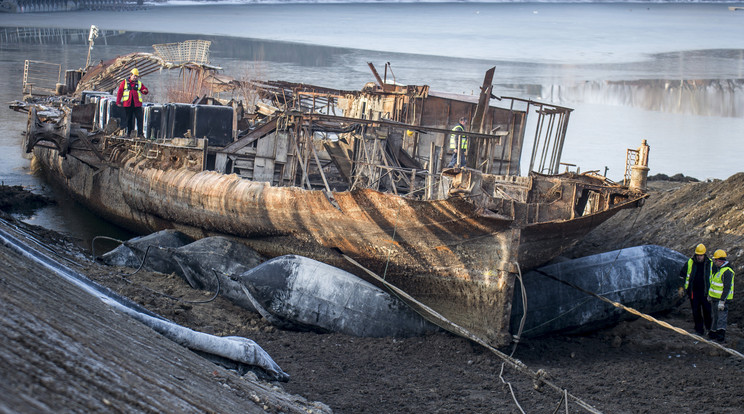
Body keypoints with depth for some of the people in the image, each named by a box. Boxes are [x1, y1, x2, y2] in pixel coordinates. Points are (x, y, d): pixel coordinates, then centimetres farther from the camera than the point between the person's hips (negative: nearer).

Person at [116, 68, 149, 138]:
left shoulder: (139, 83, 13)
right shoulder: (124, 82, 7)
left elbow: (144, 90, 8)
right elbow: (120, 92, 8)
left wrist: (145, 91, -17)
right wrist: (118, 102, 4)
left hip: (137, 104, 1)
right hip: (128, 104, -1)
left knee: (139, 118, -9)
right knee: (129, 118, 7)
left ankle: (140, 133, -8)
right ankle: (128, 132, 17)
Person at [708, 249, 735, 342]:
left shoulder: (727, 271, -20)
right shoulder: (717, 268, 11)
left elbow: (727, 288, -23)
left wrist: (722, 301, -25)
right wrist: (709, 294, 28)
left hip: (722, 299, -9)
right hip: (714, 297, 9)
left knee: (721, 317, -12)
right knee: (715, 316, 18)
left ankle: (721, 334, -17)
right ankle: (713, 332, 28)